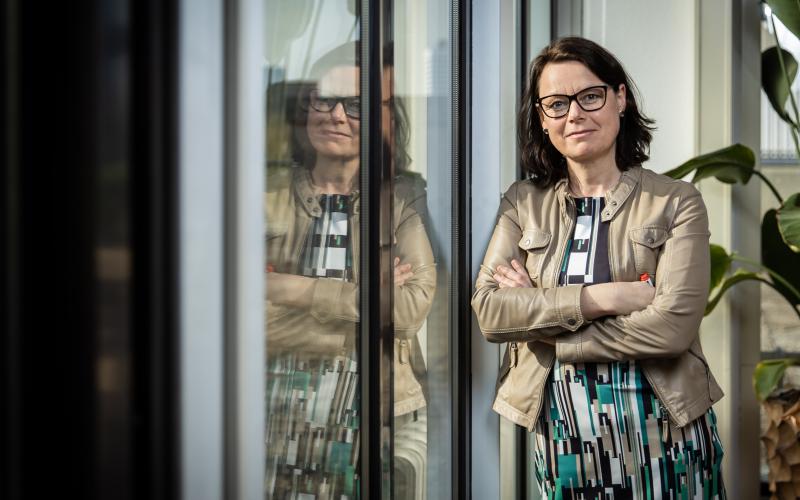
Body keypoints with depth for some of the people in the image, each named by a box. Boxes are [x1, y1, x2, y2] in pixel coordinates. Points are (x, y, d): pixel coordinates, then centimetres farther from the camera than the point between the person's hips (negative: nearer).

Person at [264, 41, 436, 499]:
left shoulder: (404, 197, 1)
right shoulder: (273, 192, 1)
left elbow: (414, 305, -12)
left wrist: (297, 289, -12)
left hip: (378, 409, 0)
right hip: (281, 410, 1)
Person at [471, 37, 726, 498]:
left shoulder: (677, 202, -5)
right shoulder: (524, 203, 5)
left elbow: (672, 326, -16)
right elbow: (488, 311, -8)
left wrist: (537, 312, -11)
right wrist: (605, 297, -18)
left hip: (662, 437, -2)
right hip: (561, 437, 3)